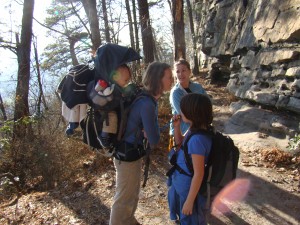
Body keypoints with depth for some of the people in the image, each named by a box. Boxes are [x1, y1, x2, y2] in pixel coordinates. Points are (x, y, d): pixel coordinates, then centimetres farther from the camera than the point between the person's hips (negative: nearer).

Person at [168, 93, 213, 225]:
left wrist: (189, 201, -19)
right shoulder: (195, 129, -7)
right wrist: (176, 127, -5)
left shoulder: (197, 139, -34)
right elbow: (180, 142, 13)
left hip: (190, 188, -8)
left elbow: (198, 174, -28)